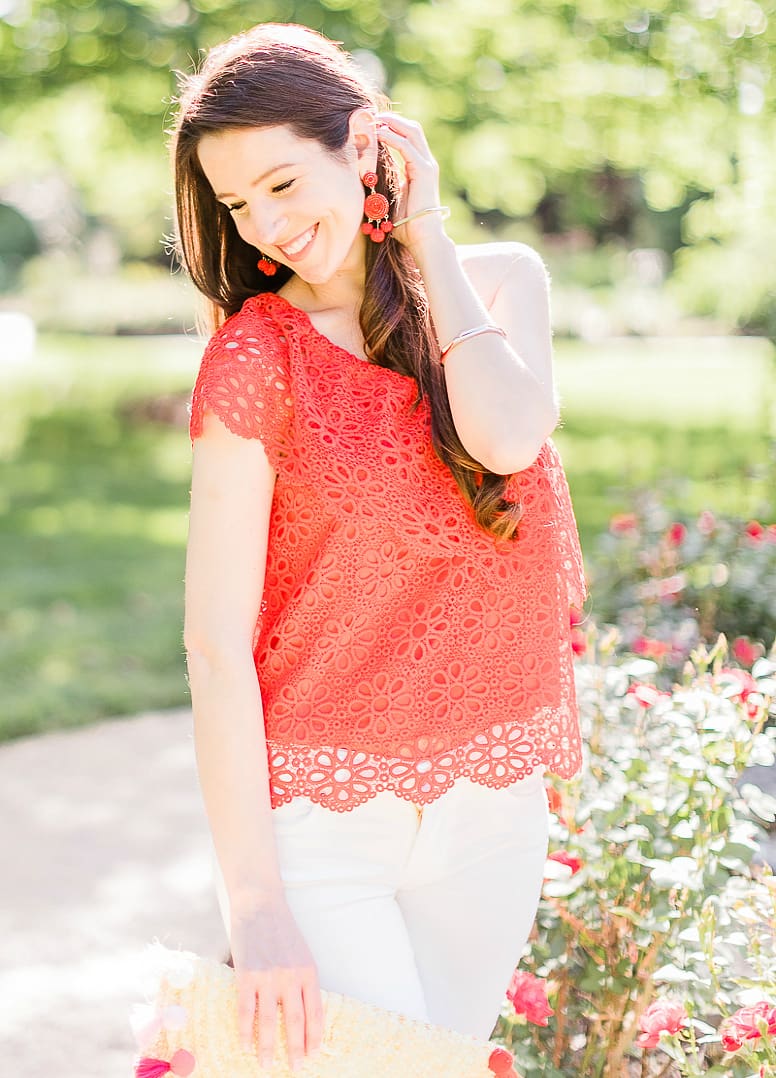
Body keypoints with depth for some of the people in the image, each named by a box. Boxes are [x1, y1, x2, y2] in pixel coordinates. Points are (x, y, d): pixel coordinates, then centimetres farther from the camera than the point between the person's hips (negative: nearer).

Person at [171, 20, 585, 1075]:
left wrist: (425, 235, -8)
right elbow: (215, 643, -14)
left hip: (491, 815, 4)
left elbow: (508, 437, -19)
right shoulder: (255, 356, -9)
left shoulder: (501, 280, 3)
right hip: (320, 818, -4)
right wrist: (256, 907, -19)